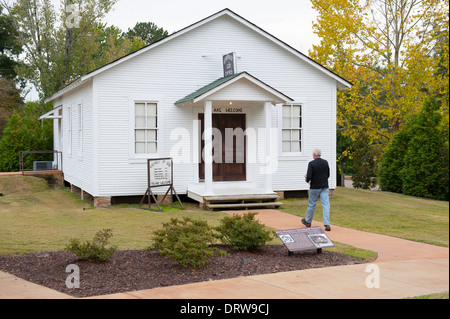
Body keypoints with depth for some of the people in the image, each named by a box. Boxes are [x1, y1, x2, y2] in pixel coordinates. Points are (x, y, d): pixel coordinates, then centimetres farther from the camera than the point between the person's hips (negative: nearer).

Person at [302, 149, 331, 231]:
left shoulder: (311, 164, -12)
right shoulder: (325, 162, 2)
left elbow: (309, 177, -18)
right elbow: (328, 175, 11)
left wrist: (307, 179, 4)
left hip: (315, 187, -3)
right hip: (324, 187, 3)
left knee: (311, 204, 12)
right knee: (325, 205, -2)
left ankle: (308, 221, 30)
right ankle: (327, 224, -11)